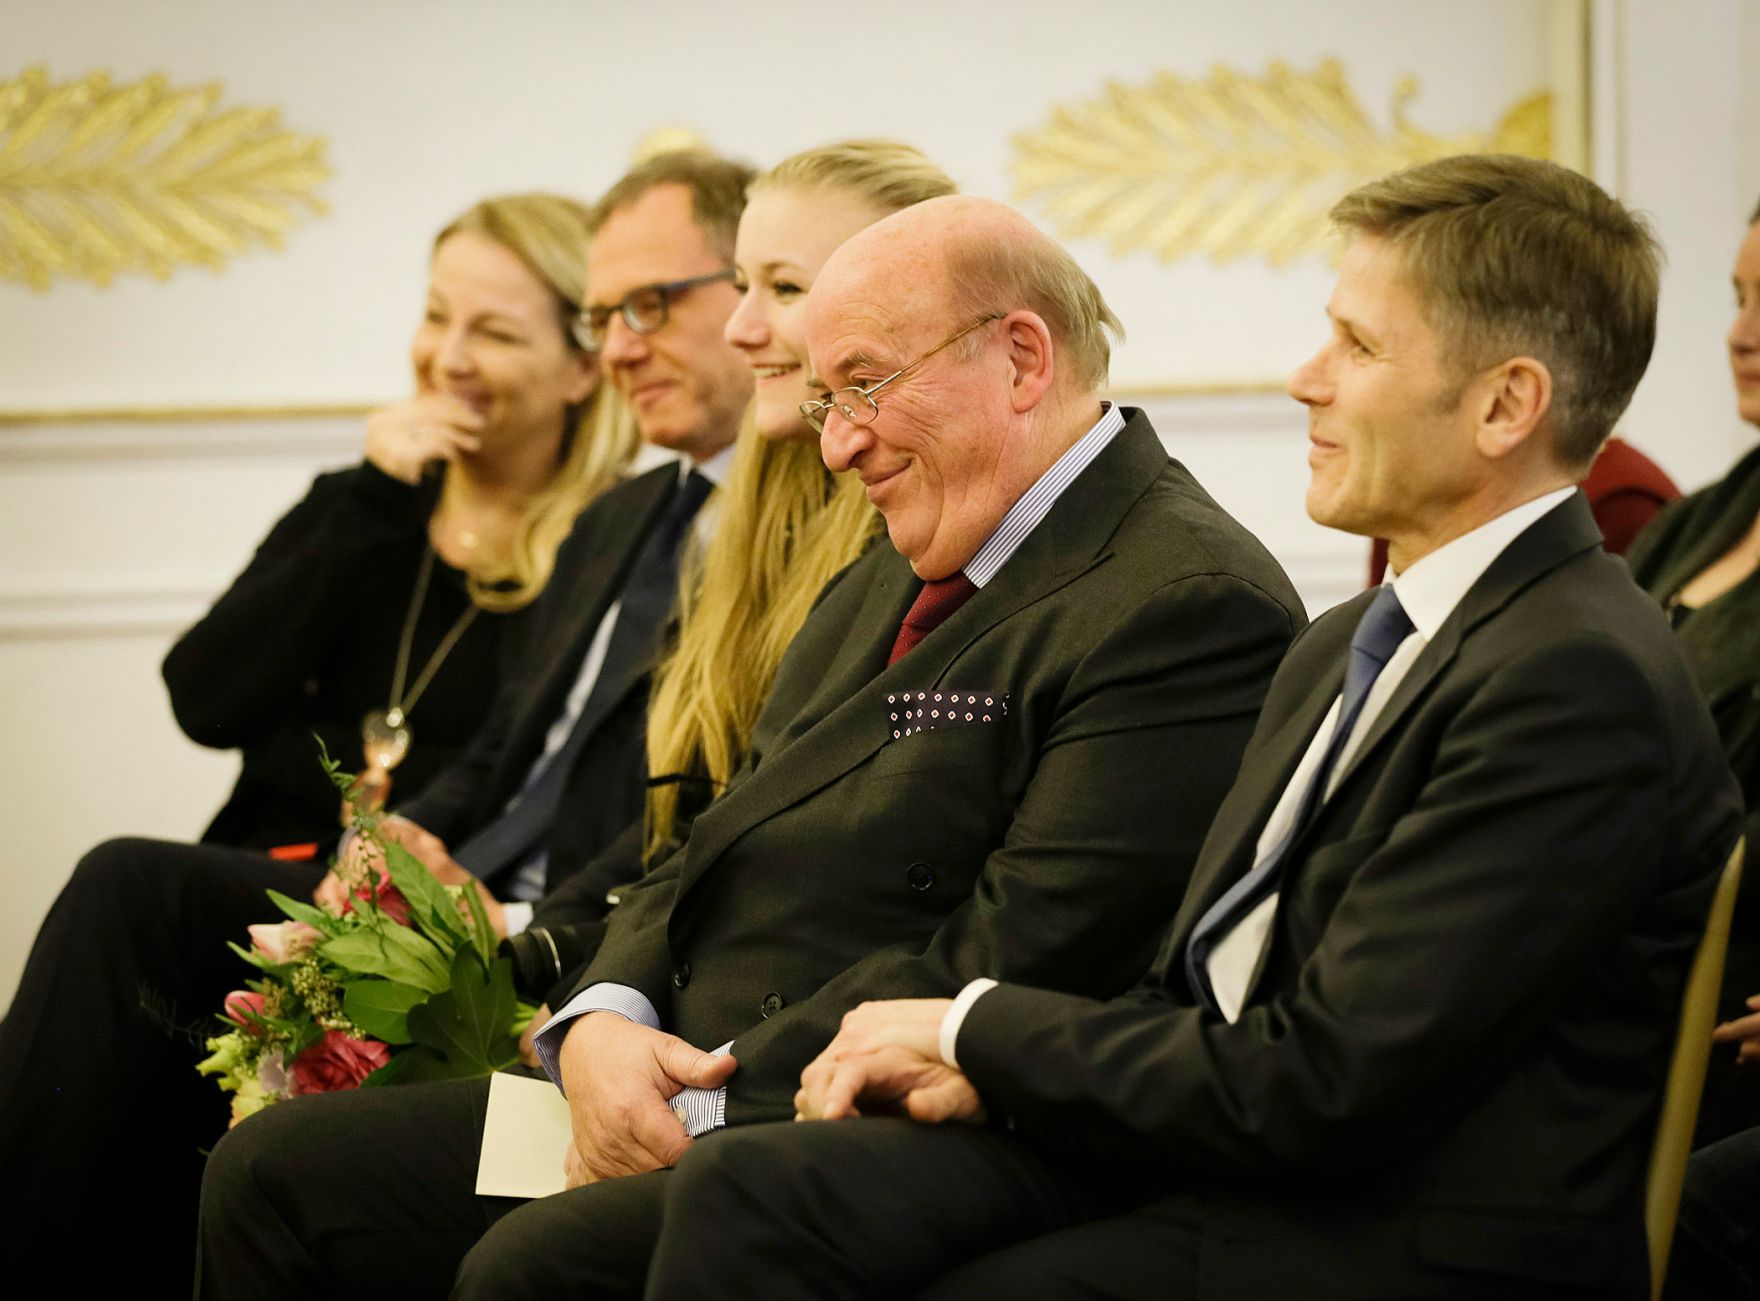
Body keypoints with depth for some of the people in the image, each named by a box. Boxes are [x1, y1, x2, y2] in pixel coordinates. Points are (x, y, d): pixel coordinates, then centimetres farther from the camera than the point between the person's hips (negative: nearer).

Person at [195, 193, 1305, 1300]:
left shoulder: (1193, 602, -12)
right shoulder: (885, 584, 20)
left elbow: (1014, 957, -19)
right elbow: (712, 854, 19)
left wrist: (711, 1103, -16)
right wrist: (602, 1022, -3)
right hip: (689, 1098, 10)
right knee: (276, 1171, 1)